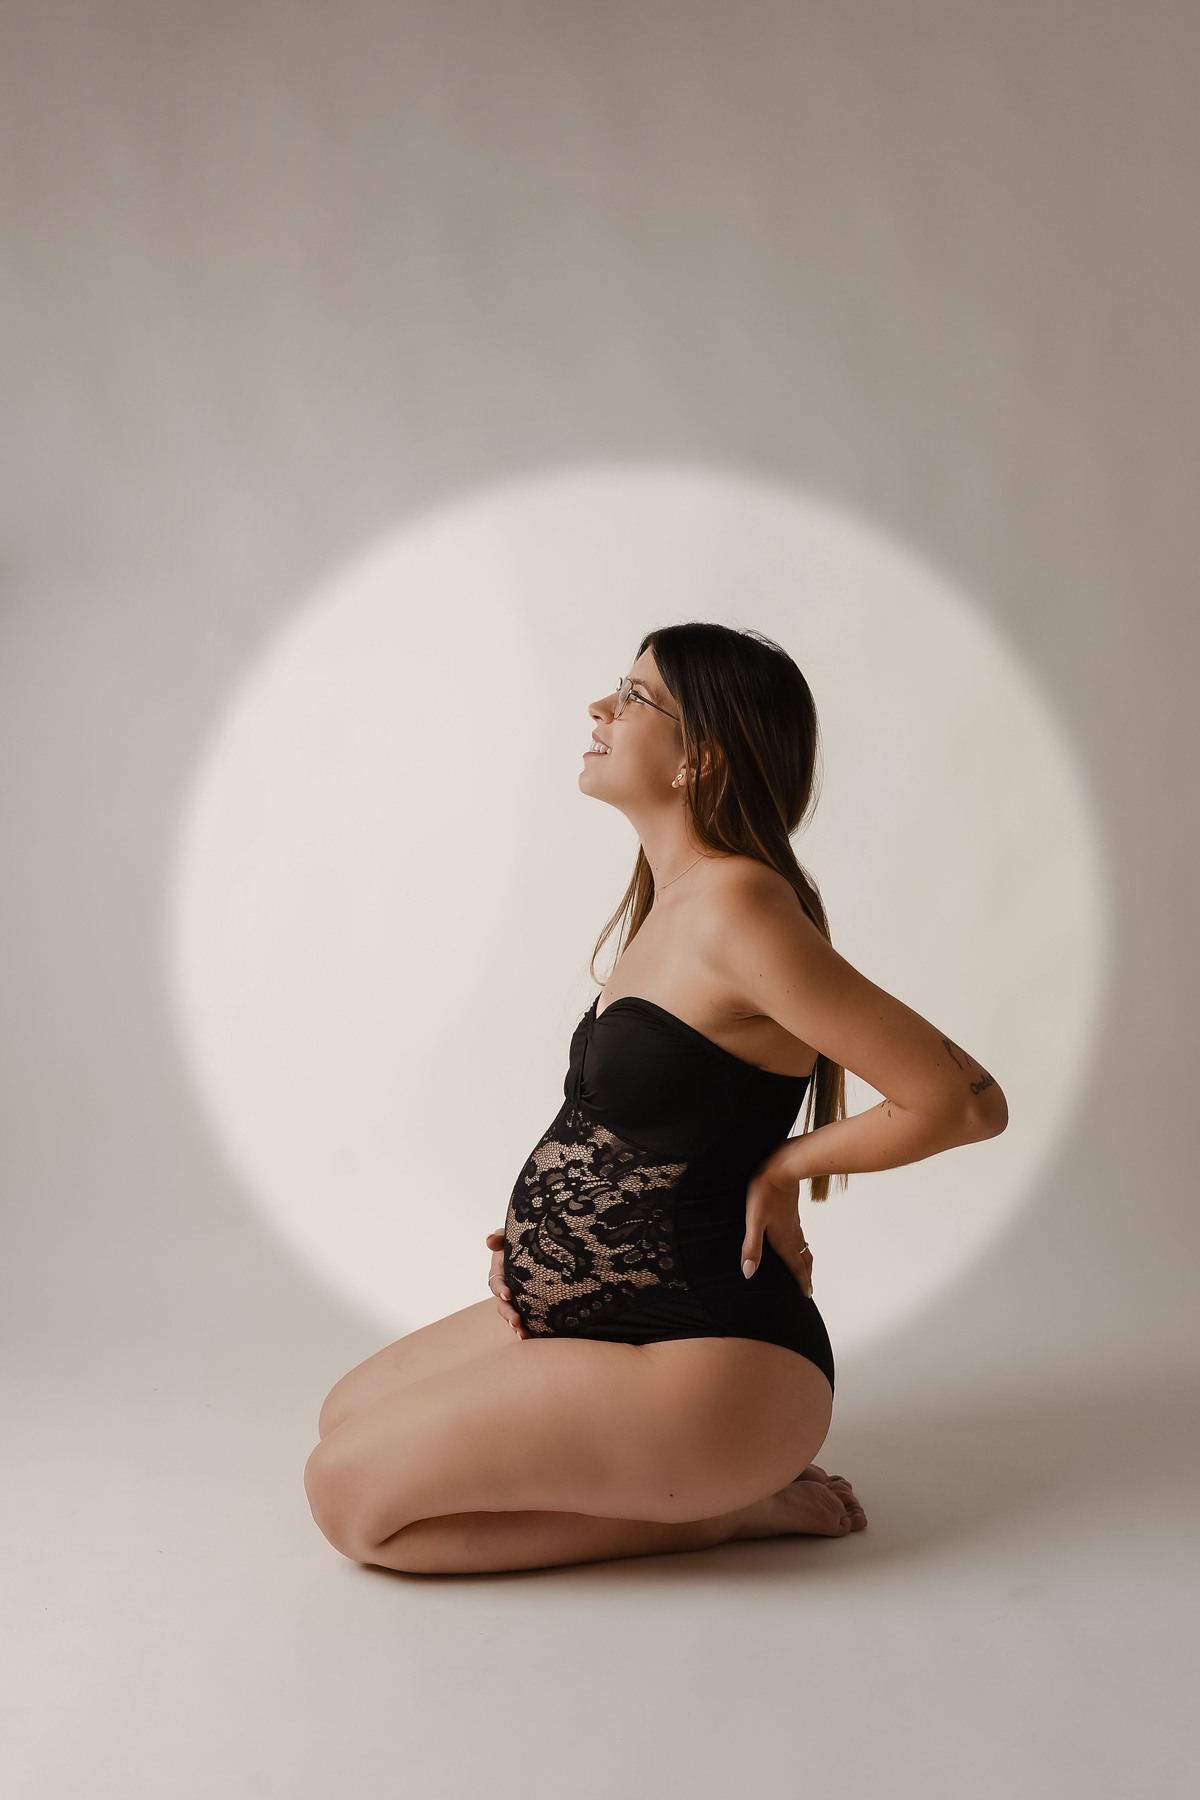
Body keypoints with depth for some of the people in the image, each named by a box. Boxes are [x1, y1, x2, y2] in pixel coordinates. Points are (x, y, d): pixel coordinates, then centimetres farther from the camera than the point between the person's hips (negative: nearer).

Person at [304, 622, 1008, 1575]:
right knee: (344, 1416, 18)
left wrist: (784, 1168, -11)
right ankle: (709, 1474, 13)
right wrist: (542, 1244, 3)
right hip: (597, 1314, 10)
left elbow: (965, 1101, -24)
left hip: (703, 1354, -10)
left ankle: (716, 1508, 0)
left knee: (349, 1494, -8)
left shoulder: (736, 903, -23)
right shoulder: (670, 900, 8)